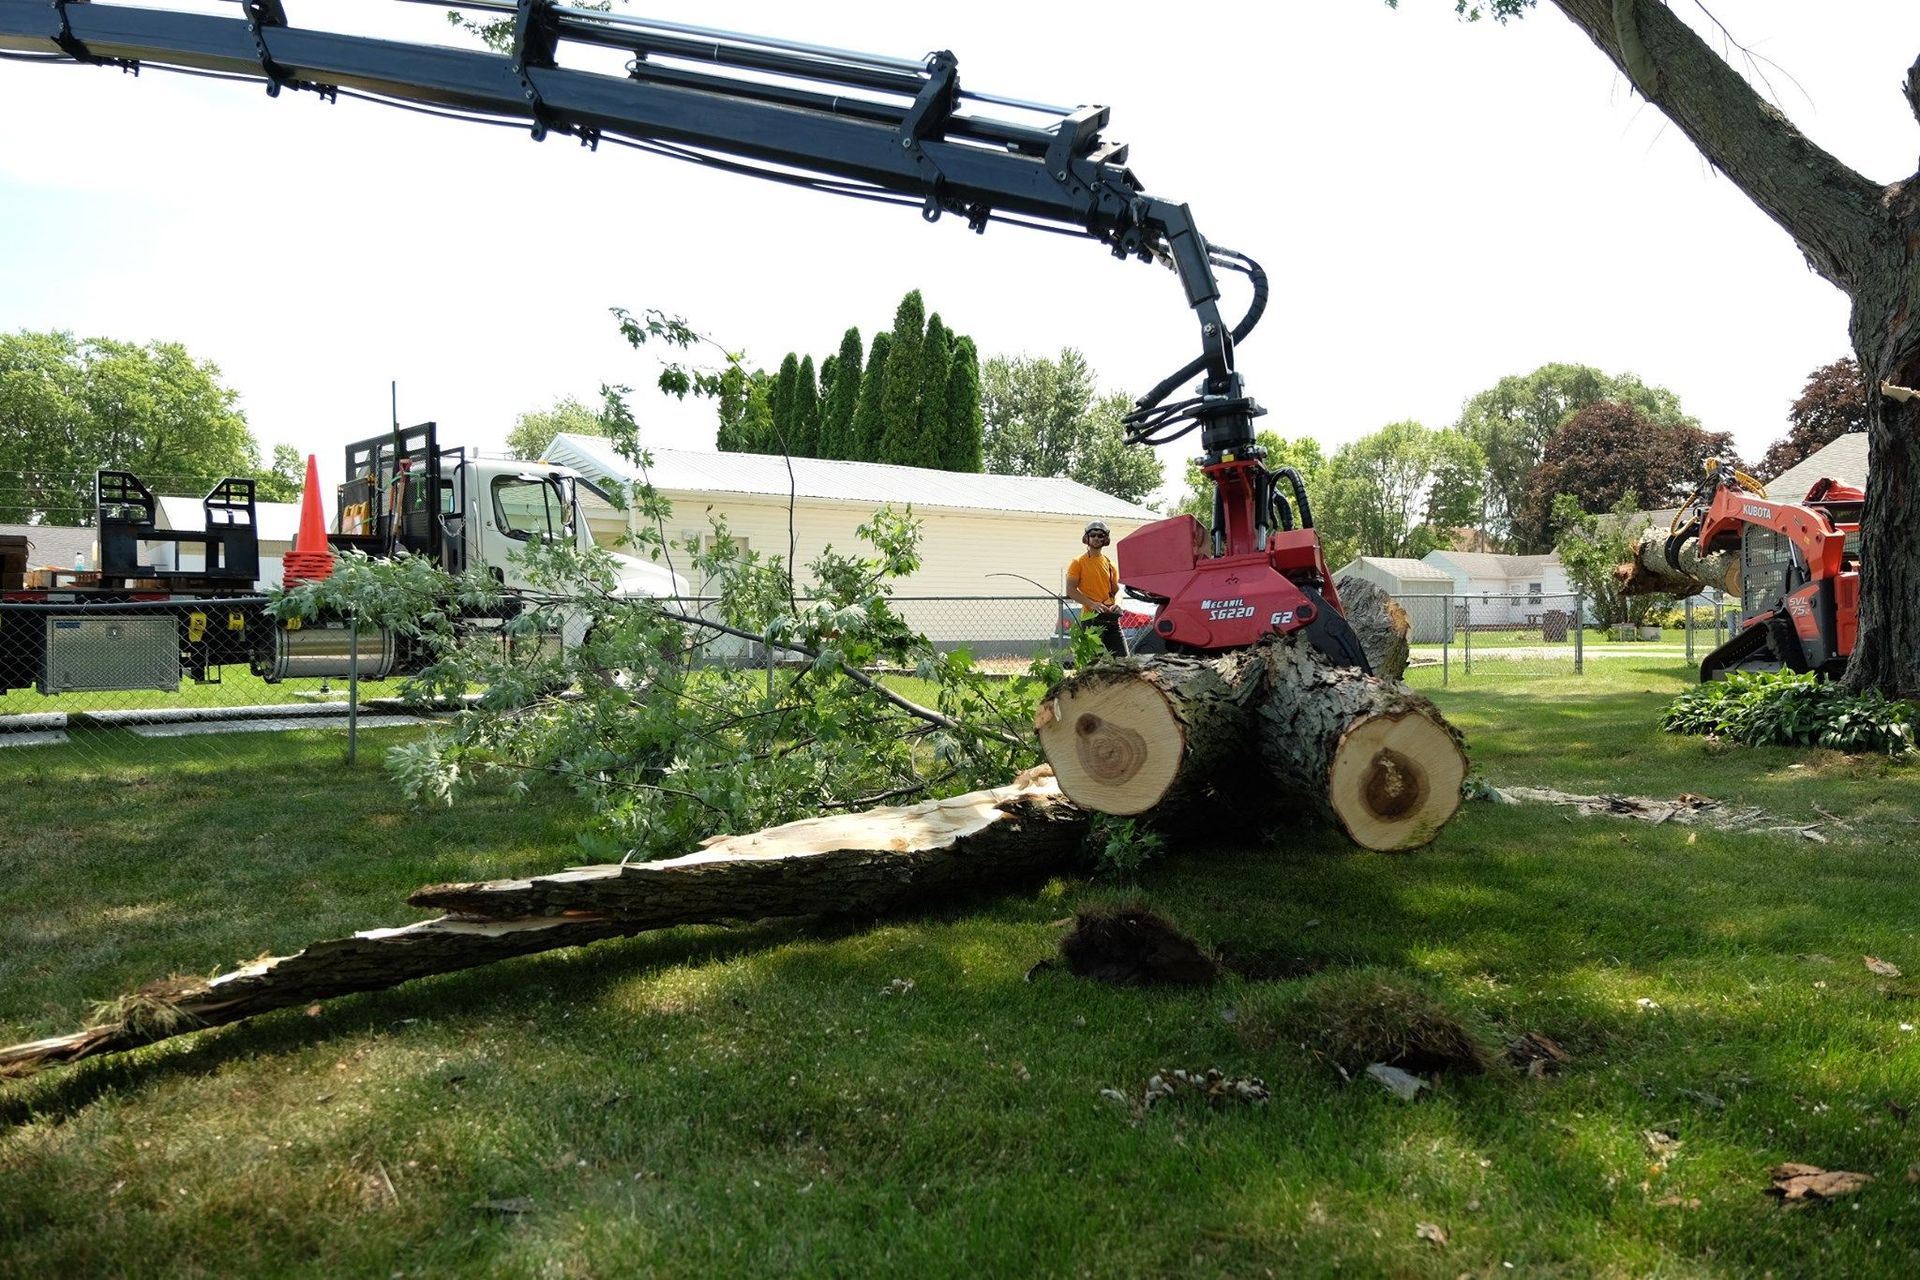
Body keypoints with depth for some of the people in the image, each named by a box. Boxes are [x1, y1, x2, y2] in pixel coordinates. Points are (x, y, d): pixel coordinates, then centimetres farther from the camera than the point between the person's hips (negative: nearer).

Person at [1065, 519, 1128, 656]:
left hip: (1111, 617, 5)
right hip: (1091, 617, -5)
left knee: (1123, 657, -1)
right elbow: (1070, 590, -5)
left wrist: (1117, 603, -2)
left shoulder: (1110, 564, 18)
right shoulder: (1078, 562, 2)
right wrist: (1092, 604, -17)